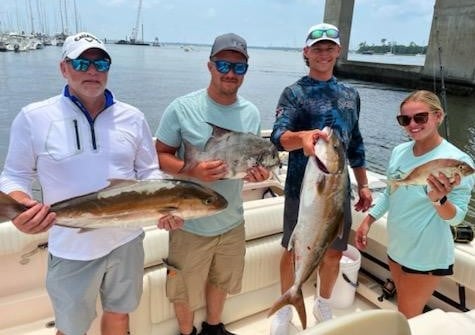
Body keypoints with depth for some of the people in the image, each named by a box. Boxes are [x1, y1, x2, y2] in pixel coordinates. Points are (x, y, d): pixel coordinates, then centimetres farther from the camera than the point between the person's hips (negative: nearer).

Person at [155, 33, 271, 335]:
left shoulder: (252, 113, -2)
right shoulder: (182, 108, -16)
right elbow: (161, 155, -10)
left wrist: (258, 172, -14)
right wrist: (192, 171, -29)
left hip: (232, 220, 5)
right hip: (191, 222, -4)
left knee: (221, 281, 26)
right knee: (185, 289, 16)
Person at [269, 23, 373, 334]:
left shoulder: (350, 94, 8)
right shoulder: (294, 93, -8)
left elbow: (356, 143, 14)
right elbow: (279, 137, -25)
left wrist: (364, 185, 12)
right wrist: (302, 137, -47)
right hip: (302, 189, -4)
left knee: (334, 254, 15)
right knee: (294, 252, 11)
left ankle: (324, 304, 41)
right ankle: (285, 306, 35)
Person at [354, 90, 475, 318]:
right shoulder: (399, 151, -3)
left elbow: (456, 217, -19)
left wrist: (439, 200, -39)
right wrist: (367, 221, 7)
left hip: (427, 257, -6)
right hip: (396, 248, 6)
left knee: (408, 320, 11)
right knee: (404, 311, 24)